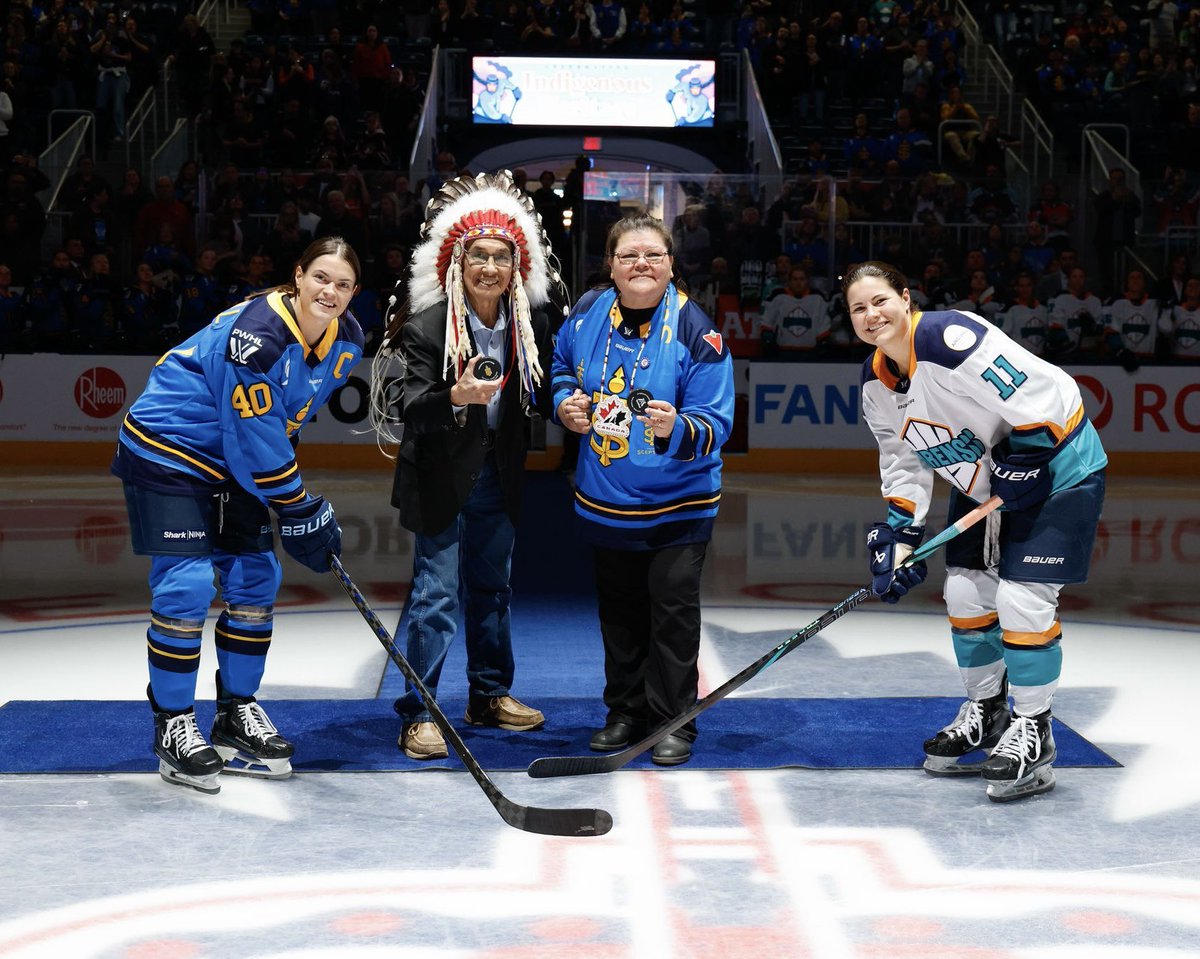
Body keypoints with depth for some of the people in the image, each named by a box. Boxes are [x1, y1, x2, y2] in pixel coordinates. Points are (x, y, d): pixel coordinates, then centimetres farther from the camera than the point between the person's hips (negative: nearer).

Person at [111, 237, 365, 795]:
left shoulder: (345, 341, -4)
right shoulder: (257, 336, -30)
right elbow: (255, 444, -27)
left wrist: (311, 513, 7)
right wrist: (304, 515, -20)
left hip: (231, 462, 8)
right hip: (166, 450, -8)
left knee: (255, 579, 6)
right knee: (186, 586, -11)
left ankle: (236, 714, 19)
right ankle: (173, 725, 2)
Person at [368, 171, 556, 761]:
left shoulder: (531, 325, -3)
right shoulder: (427, 327, -17)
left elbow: (542, 398, 4)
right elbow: (414, 409, -25)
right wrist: (455, 397, -42)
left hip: (499, 470, 5)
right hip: (441, 473, -5)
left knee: (492, 585, 17)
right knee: (436, 592, -4)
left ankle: (489, 695, 31)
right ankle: (416, 713, 5)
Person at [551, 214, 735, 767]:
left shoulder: (696, 333, -17)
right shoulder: (587, 313, -4)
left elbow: (715, 425, -19)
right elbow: (562, 365, 17)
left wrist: (677, 428, -39)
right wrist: (566, 402, -4)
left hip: (677, 503, -4)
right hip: (604, 498, 4)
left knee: (673, 608, -2)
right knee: (619, 608, 15)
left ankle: (674, 721, 12)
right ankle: (626, 711, 30)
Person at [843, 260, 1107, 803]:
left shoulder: (950, 339, -30)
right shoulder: (876, 382, -2)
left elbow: (1040, 397, -30)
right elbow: (904, 464, 5)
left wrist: (1020, 467, -23)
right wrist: (899, 535, -4)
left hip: (1056, 467, -9)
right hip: (984, 481, 9)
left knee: (1022, 599, -13)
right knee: (966, 592, 8)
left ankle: (1031, 730, 3)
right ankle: (987, 712, 28)